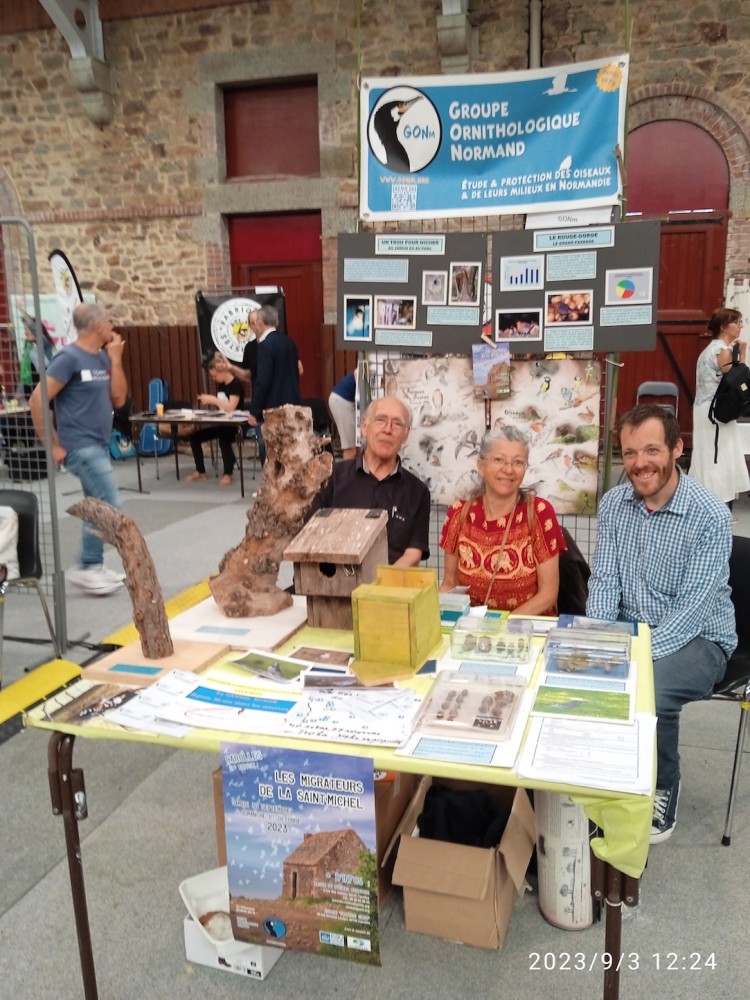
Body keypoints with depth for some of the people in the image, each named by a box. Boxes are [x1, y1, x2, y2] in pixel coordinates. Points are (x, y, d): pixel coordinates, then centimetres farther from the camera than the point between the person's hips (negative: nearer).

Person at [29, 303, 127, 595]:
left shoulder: (102, 357, 10)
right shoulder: (69, 357, -14)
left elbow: (118, 399, 5)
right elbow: (37, 401, -17)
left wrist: (115, 359, 0)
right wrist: (53, 445, -14)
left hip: (99, 445, 9)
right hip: (81, 446, -9)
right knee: (109, 505, -12)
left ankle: (94, 567, 22)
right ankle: (86, 568, -1)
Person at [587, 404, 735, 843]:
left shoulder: (711, 515, -19)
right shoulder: (613, 503, -2)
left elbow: (693, 606, -22)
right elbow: (604, 579, -1)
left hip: (697, 637, -5)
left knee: (650, 692, -32)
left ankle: (662, 792, -2)